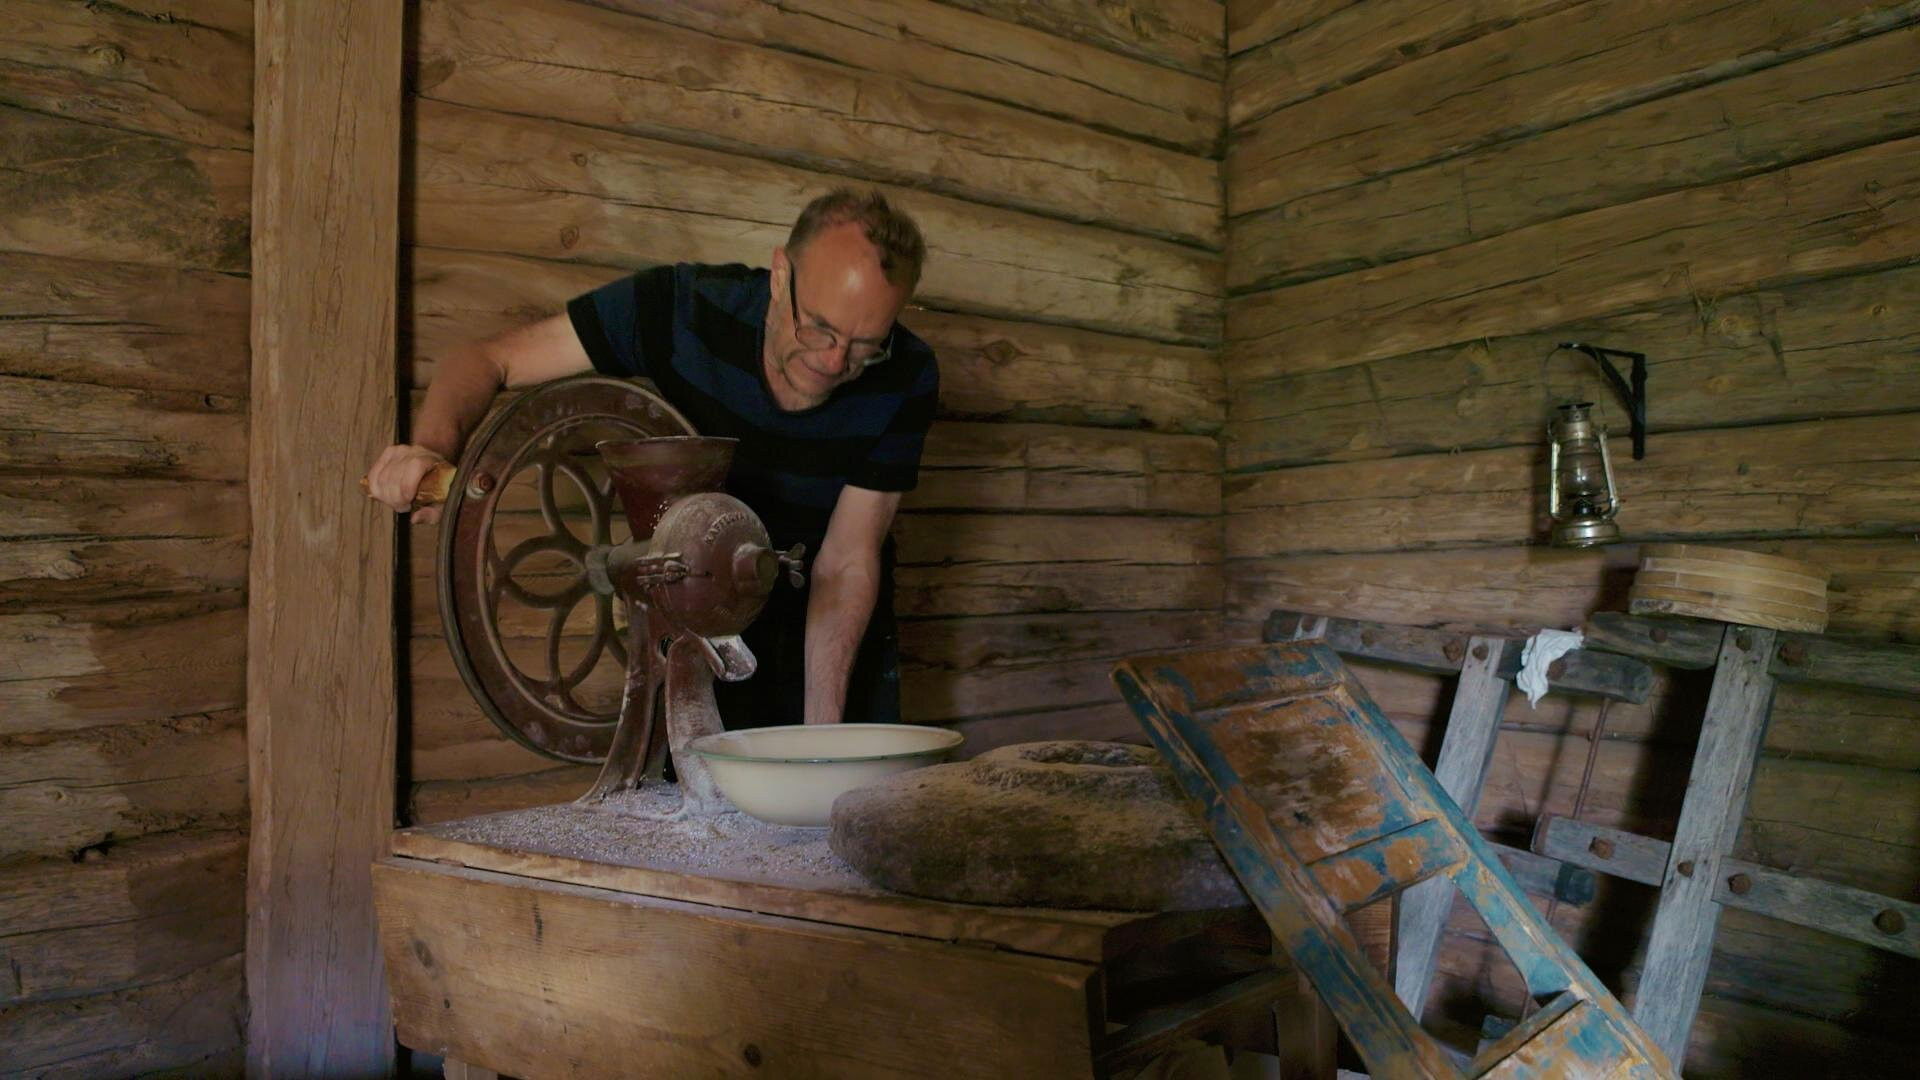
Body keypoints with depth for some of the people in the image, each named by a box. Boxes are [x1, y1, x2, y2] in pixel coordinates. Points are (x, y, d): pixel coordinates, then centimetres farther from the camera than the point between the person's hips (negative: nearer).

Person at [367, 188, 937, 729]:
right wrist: (434, 446, -39)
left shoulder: (905, 380, -24)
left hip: (836, 614, 1)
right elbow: (488, 358, -18)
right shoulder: (684, 306, -25)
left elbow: (847, 560, -21)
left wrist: (823, 728, -27)